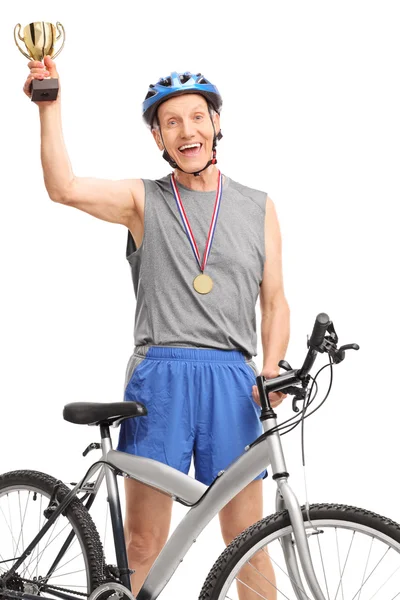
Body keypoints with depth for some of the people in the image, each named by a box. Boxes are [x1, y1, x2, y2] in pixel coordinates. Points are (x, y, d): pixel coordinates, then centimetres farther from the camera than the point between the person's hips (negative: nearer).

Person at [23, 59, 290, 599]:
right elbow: (63, 188, -7)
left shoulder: (258, 207, 14)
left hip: (232, 380, 1)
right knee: (143, 545, 2)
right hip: (158, 377, -1)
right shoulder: (144, 200, 10)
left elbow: (275, 302, 15)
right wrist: (49, 104, -11)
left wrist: (271, 372, -1)